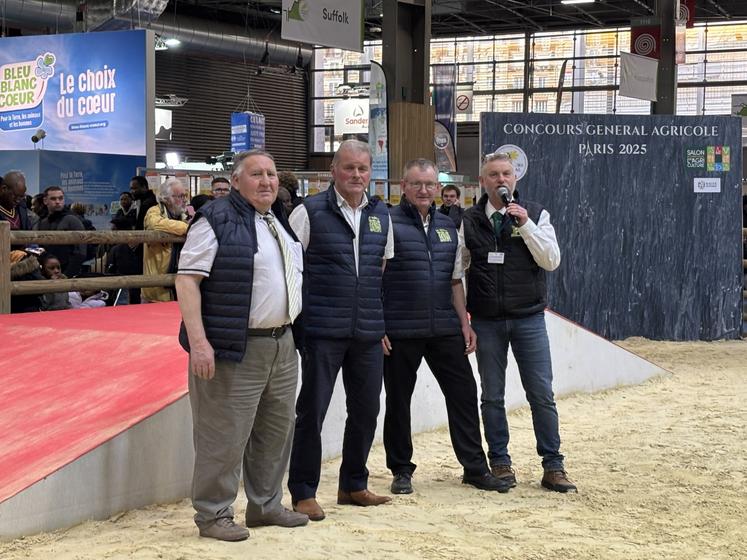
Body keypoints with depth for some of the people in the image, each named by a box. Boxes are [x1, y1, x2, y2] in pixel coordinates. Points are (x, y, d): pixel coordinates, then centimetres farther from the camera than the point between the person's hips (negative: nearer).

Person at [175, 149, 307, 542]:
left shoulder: (280, 222, 16)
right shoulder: (216, 220, -10)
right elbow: (187, 279, -15)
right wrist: (198, 341, -22)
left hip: (282, 346, 8)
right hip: (235, 350, -8)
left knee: (276, 430, 15)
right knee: (225, 436, -4)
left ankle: (266, 505, 29)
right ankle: (213, 515, 7)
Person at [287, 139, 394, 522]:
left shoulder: (381, 216, 11)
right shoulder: (310, 212, -4)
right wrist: (296, 317, -6)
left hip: (368, 332, 5)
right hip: (322, 332, -5)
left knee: (366, 409, 11)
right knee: (311, 410, 0)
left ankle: (353, 485, 27)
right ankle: (303, 492, 10)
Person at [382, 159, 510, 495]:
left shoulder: (447, 227, 14)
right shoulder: (389, 223, -5)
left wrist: (464, 323, 12)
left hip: (445, 329, 5)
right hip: (400, 331, -5)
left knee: (464, 394, 5)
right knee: (398, 401, 6)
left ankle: (475, 468, 15)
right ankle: (401, 471, 18)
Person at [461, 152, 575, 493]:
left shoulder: (535, 214, 3)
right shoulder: (469, 222, 4)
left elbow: (551, 261, -7)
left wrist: (525, 225, -15)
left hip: (529, 319, -1)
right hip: (486, 322, 1)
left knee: (542, 394, -1)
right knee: (492, 396, 7)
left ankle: (553, 466, 6)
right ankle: (499, 462, 17)